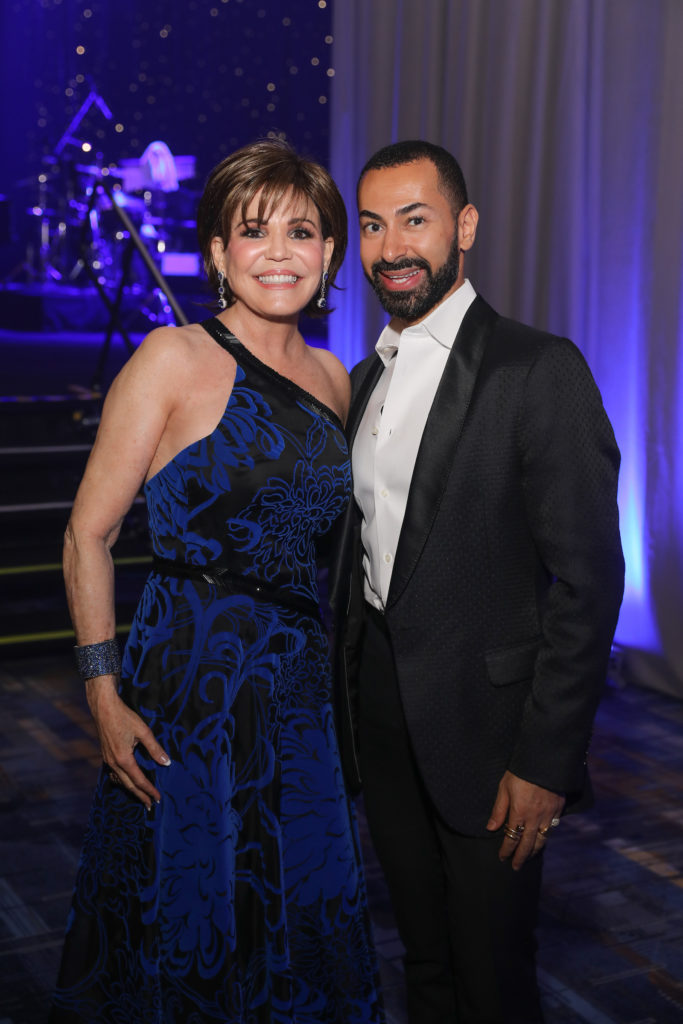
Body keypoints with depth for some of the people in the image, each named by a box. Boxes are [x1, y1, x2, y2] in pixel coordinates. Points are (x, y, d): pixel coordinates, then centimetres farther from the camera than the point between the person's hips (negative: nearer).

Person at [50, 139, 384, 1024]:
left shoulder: (332, 378, 8)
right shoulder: (174, 359, -9)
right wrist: (104, 694, -14)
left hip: (297, 686, 6)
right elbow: (88, 535, -9)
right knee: (184, 927, 10)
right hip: (189, 681, -5)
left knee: (296, 934, 17)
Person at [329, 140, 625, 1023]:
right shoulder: (364, 380, 10)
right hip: (380, 710, 6)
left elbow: (588, 579, -16)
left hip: (483, 719, -6)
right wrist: (341, 701, 11)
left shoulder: (539, 371, -13)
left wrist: (546, 761, -18)